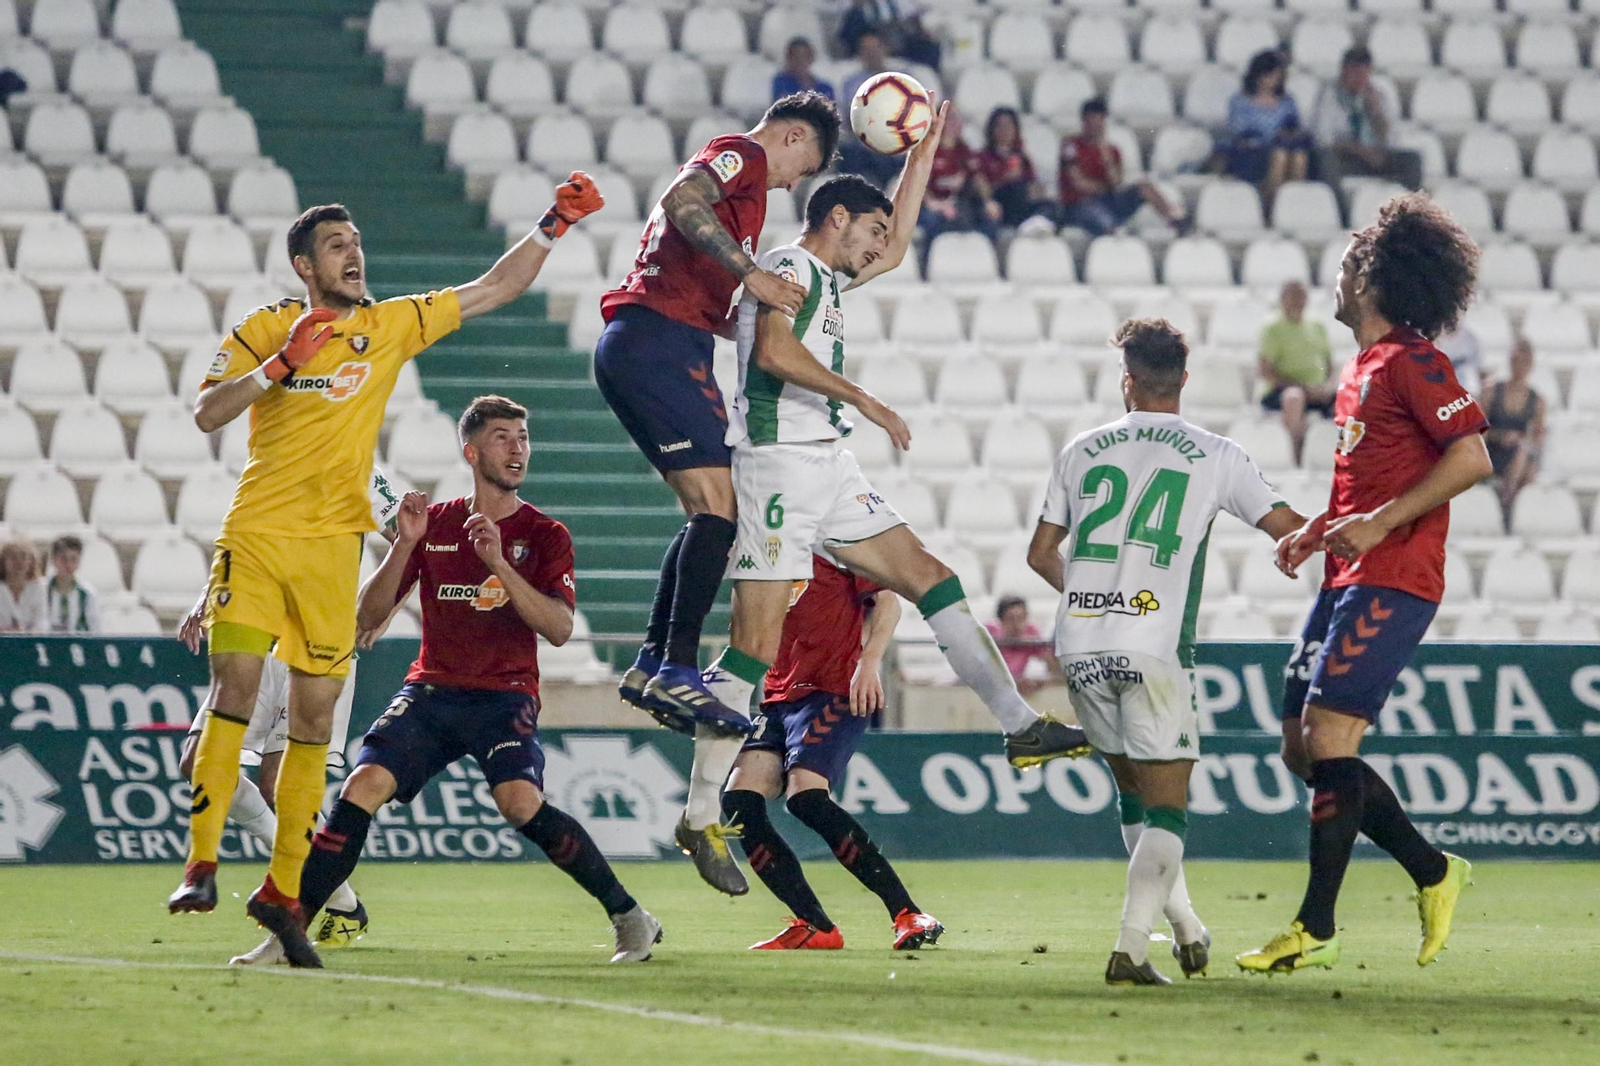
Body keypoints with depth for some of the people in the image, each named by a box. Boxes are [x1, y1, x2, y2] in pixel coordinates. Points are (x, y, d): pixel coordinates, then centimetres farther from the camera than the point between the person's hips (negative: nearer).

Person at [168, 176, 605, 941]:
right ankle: (201, 867, -12)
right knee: (233, 690, -14)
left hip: (332, 545, 2)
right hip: (255, 534, -2)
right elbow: (206, 414, -5)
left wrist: (553, 226, 4)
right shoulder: (262, 330, 3)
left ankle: (283, 890, 10)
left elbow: (492, 291, 12)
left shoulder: (391, 325, 9)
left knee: (314, 717, 3)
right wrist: (280, 365, -16)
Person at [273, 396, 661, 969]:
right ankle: (290, 927, -17)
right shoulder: (433, 524, 11)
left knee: (521, 802, -28)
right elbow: (367, 618, 6)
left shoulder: (544, 534, 5)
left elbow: (559, 629, -9)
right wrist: (404, 546, -9)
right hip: (431, 690, 2)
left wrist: (499, 564, -19)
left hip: (504, 695, -2)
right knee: (364, 785, -21)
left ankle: (628, 916, -13)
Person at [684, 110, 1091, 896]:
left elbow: (900, 242, 37)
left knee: (929, 577, 6)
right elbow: (775, 351, -22)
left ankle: (1019, 726, 7)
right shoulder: (788, 267, -6)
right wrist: (865, 402, -21)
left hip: (827, 471, 10)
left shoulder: (827, 278, 22)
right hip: (778, 466, -10)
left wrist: (923, 153, 32)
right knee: (756, 646, -12)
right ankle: (700, 817, -10)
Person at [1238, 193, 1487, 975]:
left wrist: (1379, 524, -21)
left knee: (1327, 735, -14)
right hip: (1347, 582, 10)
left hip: (1390, 582, -10)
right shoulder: (1360, 371, 19)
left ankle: (1316, 930, -13)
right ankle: (1432, 872, 18)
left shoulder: (1411, 361, -9)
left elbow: (1470, 459, -17)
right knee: (1302, 745, 7)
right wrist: (1315, 531, 14)